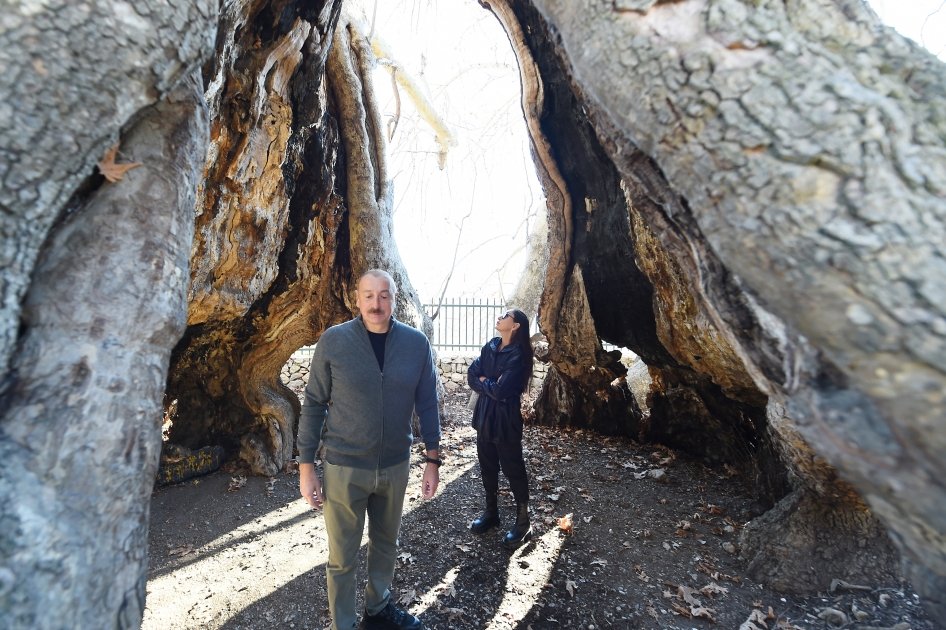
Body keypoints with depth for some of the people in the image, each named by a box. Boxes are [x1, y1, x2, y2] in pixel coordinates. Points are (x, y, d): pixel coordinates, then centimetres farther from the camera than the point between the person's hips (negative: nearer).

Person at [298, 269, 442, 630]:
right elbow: (313, 405, -6)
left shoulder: (417, 343, -7)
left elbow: (427, 404, 0)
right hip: (343, 466, -2)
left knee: (386, 544, 23)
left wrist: (433, 460, 1)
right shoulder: (333, 341, -12)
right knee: (342, 557, 13)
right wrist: (306, 467, -5)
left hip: (395, 465, 3)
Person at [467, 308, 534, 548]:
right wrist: (490, 384, -15)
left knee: (513, 469, 6)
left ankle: (523, 522, 22)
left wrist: (483, 381, -7)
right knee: (487, 466, 17)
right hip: (484, 415, 7)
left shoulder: (518, 355, -17)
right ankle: (491, 512, 36)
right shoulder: (490, 346, 4)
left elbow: (501, 390, -23)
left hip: (505, 419, -7)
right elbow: (471, 375, 0)